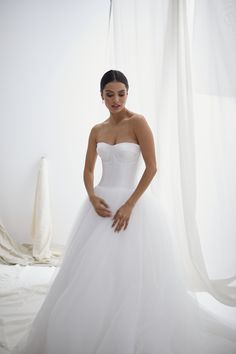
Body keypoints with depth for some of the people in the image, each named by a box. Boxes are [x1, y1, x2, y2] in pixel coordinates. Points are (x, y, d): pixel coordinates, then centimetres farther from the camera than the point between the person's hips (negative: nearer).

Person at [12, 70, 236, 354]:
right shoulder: (97, 130, 9)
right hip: (102, 202, 5)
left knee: (132, 273, 0)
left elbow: (151, 167, -11)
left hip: (132, 202, -5)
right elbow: (88, 170, 10)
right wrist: (93, 198, -9)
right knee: (93, 273, 8)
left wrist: (129, 205, -17)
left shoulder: (138, 122, -6)